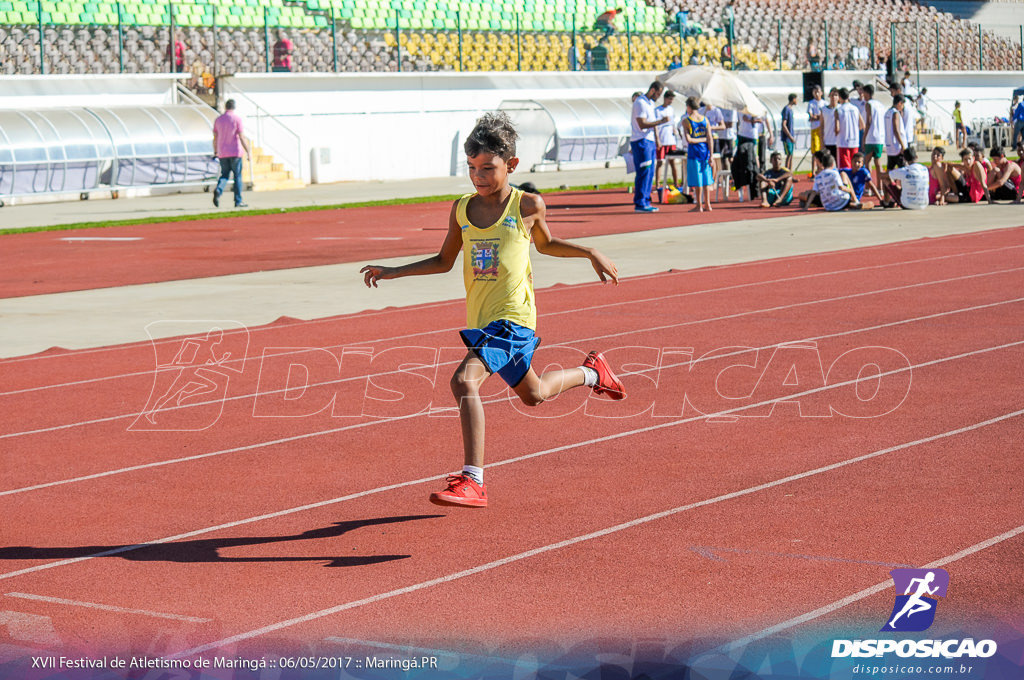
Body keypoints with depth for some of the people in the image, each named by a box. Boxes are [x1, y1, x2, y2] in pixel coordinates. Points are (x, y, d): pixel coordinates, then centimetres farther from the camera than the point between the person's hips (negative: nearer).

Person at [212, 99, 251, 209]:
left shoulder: (218, 119, 7)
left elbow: (215, 138, 9)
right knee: (237, 176, 4)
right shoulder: (237, 118, -6)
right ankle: (238, 201, 4)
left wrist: (215, 151, 22)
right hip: (235, 152, -4)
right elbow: (242, 137, -11)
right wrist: (248, 152, -8)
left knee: (224, 175, 11)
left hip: (223, 153, 4)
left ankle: (218, 190, -19)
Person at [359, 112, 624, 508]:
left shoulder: (528, 205, -6)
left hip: (513, 319, -6)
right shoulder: (461, 210, 5)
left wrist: (591, 254, 7)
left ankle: (472, 482, -27)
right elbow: (444, 261, 17)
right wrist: (392, 272, 8)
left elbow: (545, 244, 15)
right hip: (479, 322, 6)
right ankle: (591, 373, 53)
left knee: (465, 381, -27)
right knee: (532, 394, 23)